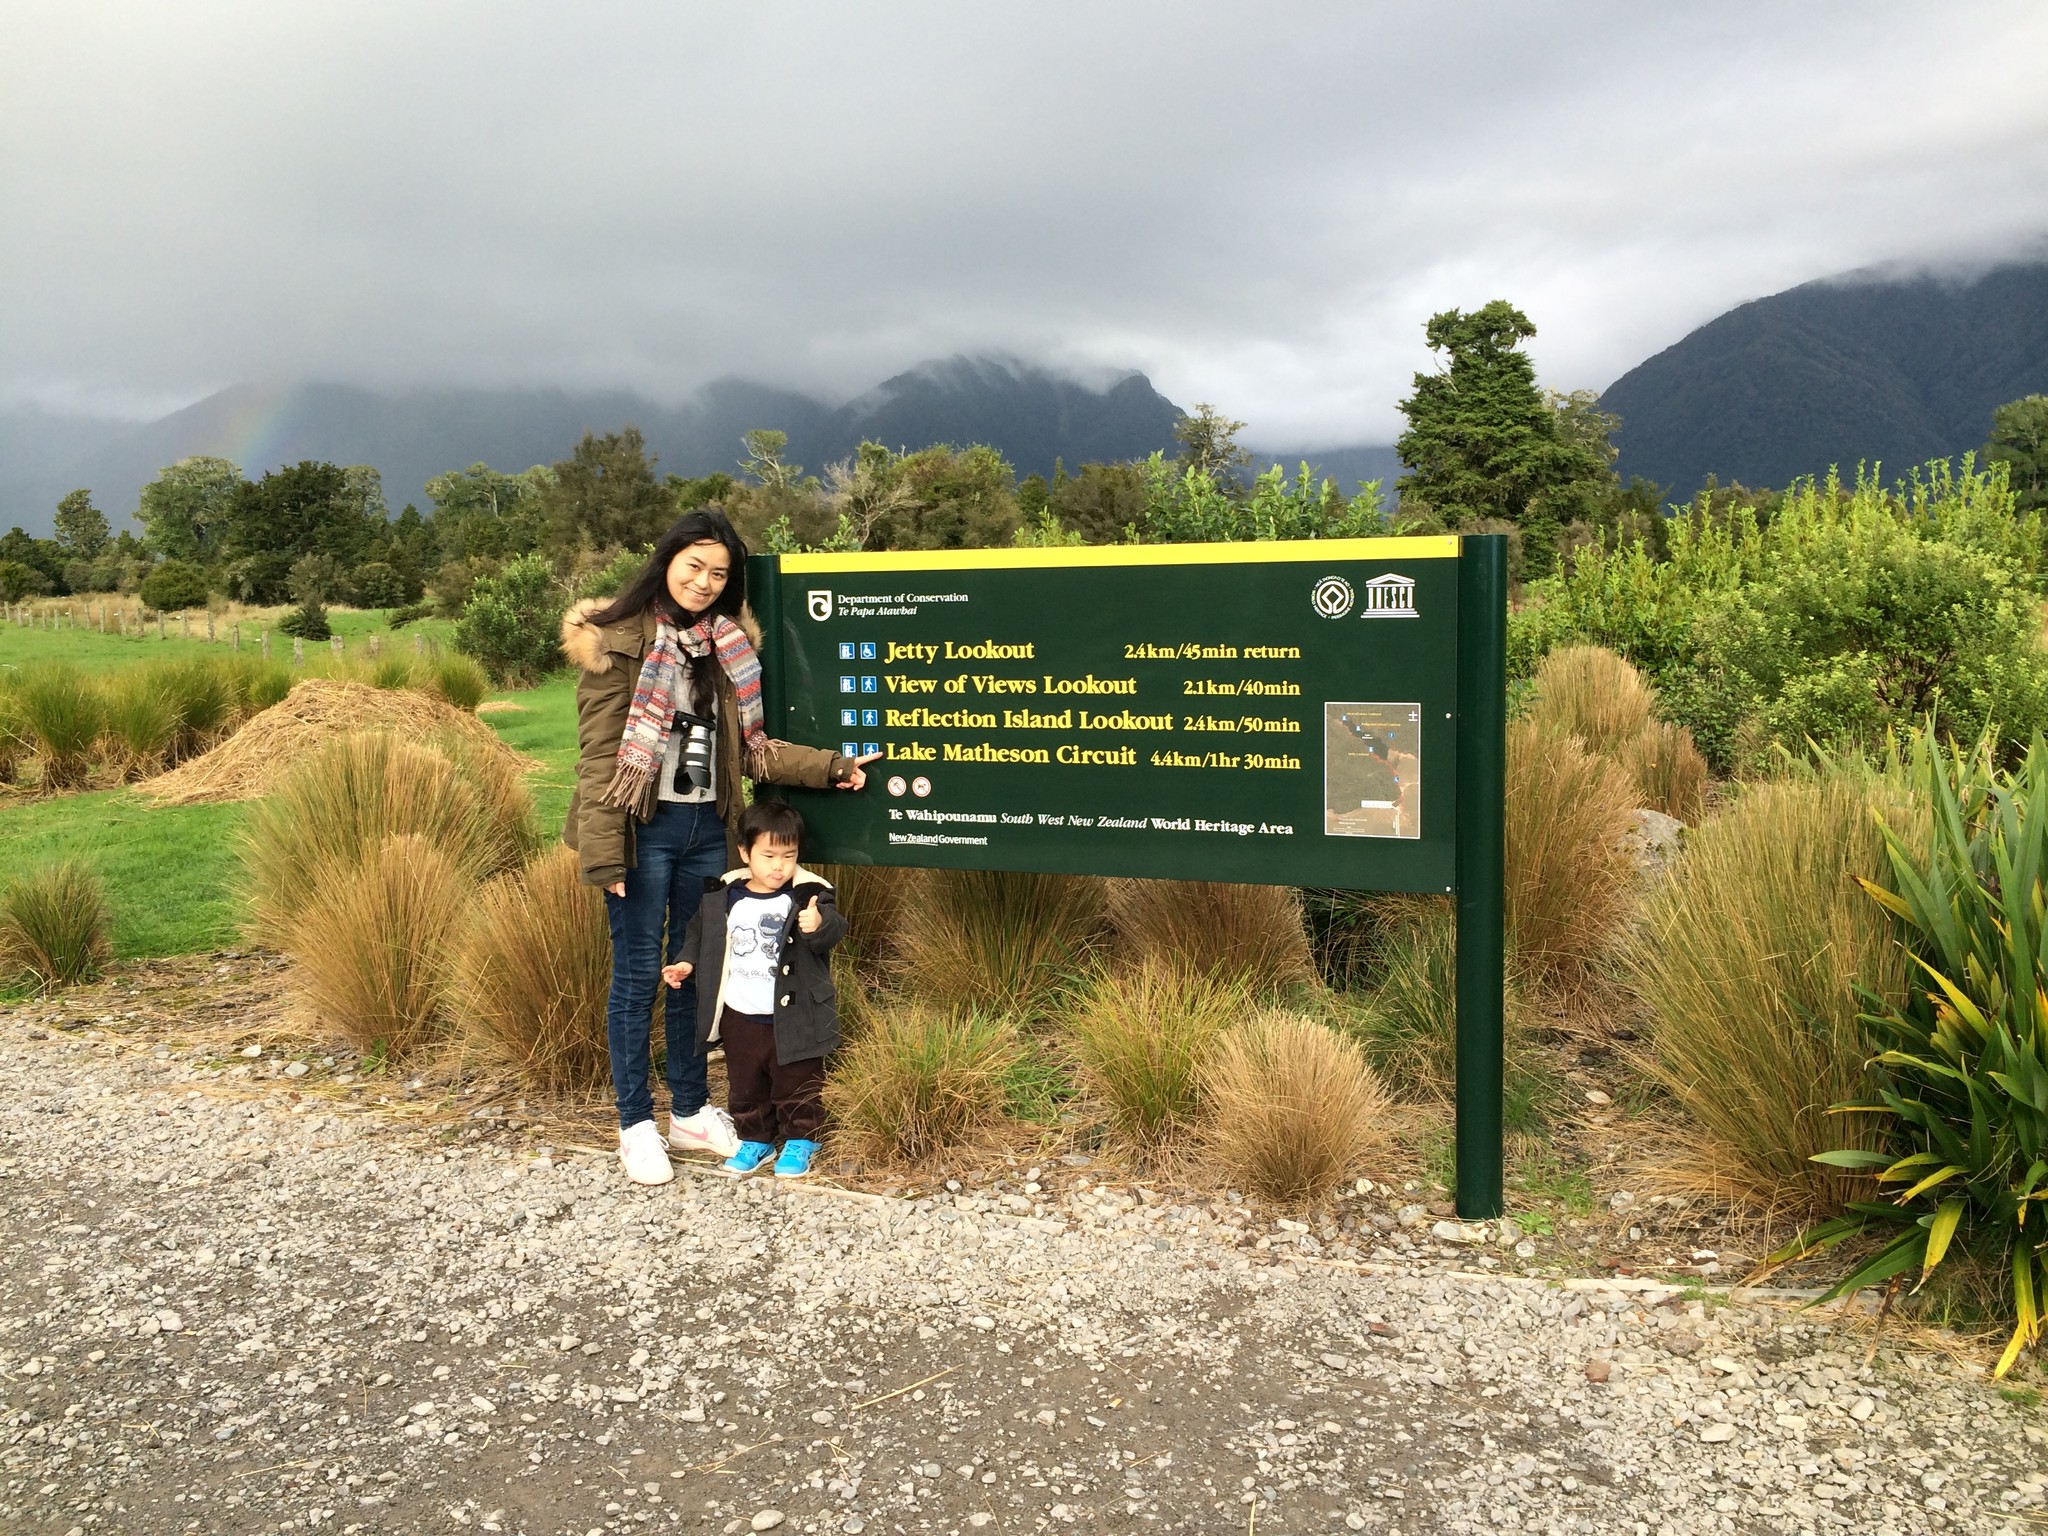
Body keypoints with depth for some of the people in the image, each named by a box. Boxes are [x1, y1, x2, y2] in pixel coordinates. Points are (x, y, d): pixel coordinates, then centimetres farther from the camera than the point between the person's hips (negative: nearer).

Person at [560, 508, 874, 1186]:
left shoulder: (728, 645, 8)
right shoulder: (619, 641, -9)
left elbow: (749, 746, 9)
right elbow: (599, 755, -11)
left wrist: (828, 766, 0)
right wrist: (603, 854, -16)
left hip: (706, 829, 5)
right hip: (644, 830, -5)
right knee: (638, 972, 5)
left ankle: (690, 1110, 29)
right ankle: (636, 1123, 18)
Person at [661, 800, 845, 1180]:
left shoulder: (810, 894, -13)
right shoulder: (723, 896, -1)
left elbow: (833, 931, -26)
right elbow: (701, 933, 15)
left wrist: (819, 926, -47)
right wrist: (687, 963, 3)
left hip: (793, 1017, -4)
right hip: (740, 1016, 4)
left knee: (797, 1085, 10)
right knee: (745, 1087, 18)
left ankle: (799, 1141, 28)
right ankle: (755, 1140, 35)